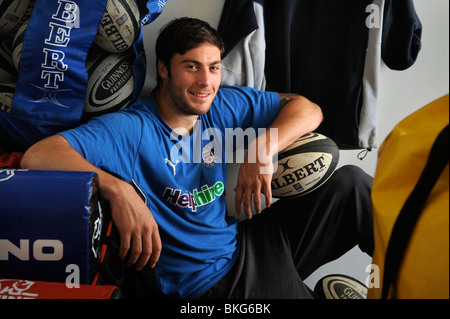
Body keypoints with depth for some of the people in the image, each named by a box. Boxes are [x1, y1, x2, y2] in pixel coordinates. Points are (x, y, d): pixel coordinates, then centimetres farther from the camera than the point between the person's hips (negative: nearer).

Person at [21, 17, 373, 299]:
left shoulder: (227, 105, -1)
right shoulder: (130, 129, -18)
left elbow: (307, 110, 3)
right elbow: (38, 156, -28)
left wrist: (263, 148, -15)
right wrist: (118, 189, -41)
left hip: (245, 243, 6)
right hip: (206, 281, -6)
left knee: (350, 182, 0)